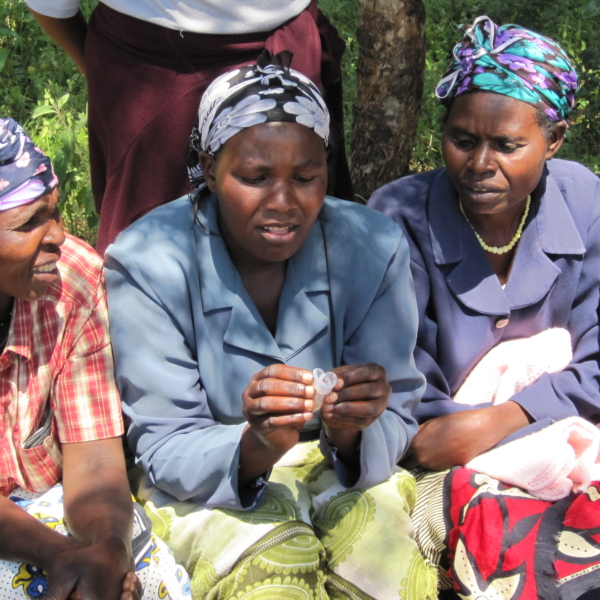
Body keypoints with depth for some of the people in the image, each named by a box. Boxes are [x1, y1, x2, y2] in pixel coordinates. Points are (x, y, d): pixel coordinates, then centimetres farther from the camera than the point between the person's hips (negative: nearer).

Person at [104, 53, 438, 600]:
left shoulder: (373, 247, -12)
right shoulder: (146, 263, -19)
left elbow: (395, 427, -8)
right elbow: (165, 453, -16)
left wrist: (351, 434, -34)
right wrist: (256, 447, -38)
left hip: (344, 468, 2)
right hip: (207, 484, -2)